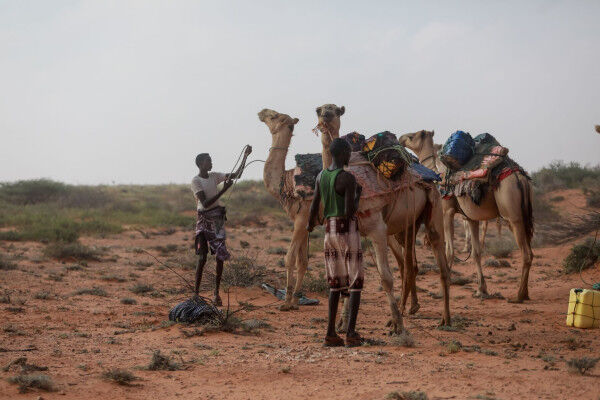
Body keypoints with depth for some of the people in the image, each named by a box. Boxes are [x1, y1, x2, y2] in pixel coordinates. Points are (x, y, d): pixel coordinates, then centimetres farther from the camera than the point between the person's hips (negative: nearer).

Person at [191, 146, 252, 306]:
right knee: (202, 257, -9)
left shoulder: (214, 176, 8)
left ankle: (216, 292, 8)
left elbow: (236, 175, 6)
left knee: (220, 256, 1)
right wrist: (223, 190, -24)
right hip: (204, 219, -5)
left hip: (218, 218, 5)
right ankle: (196, 292, -3)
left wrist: (245, 156, -2)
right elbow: (205, 203, -18)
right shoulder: (196, 181, -10)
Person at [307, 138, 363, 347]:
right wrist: (358, 195, -1)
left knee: (336, 283, 13)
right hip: (348, 231, -7)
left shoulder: (321, 176, 6)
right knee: (356, 283, 0)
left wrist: (310, 224, 30)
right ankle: (351, 334, -7)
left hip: (329, 230, 7)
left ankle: (331, 333, 8)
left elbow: (315, 206, 10)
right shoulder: (348, 178, -16)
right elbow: (350, 212, -20)